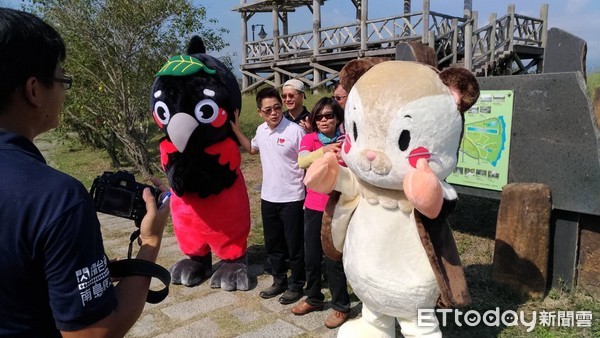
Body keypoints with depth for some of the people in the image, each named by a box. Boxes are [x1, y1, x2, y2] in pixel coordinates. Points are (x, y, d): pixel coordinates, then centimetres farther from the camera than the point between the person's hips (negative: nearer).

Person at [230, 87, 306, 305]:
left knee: (294, 245, 7)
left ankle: (296, 285, 25)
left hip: (292, 199, -6)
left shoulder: (295, 131, -17)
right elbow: (252, 149, 25)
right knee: (273, 244, 18)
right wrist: (236, 129, 18)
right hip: (268, 198, 6)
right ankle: (279, 281, 35)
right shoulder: (261, 130, 4)